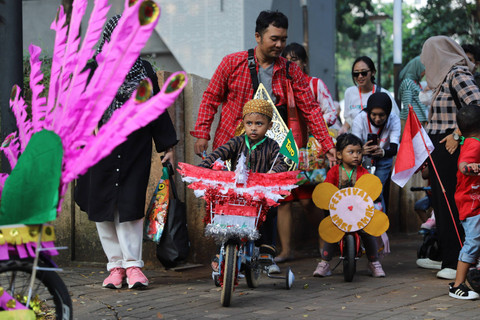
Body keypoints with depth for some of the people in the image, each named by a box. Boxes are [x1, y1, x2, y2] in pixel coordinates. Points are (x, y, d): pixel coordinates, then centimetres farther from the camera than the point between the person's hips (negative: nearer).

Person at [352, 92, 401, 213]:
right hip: (364, 158, 0)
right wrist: (362, 151, -53)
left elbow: (394, 149, -33)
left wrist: (382, 152, -56)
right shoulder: (360, 119, -28)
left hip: (384, 160, 0)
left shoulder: (394, 120, -27)